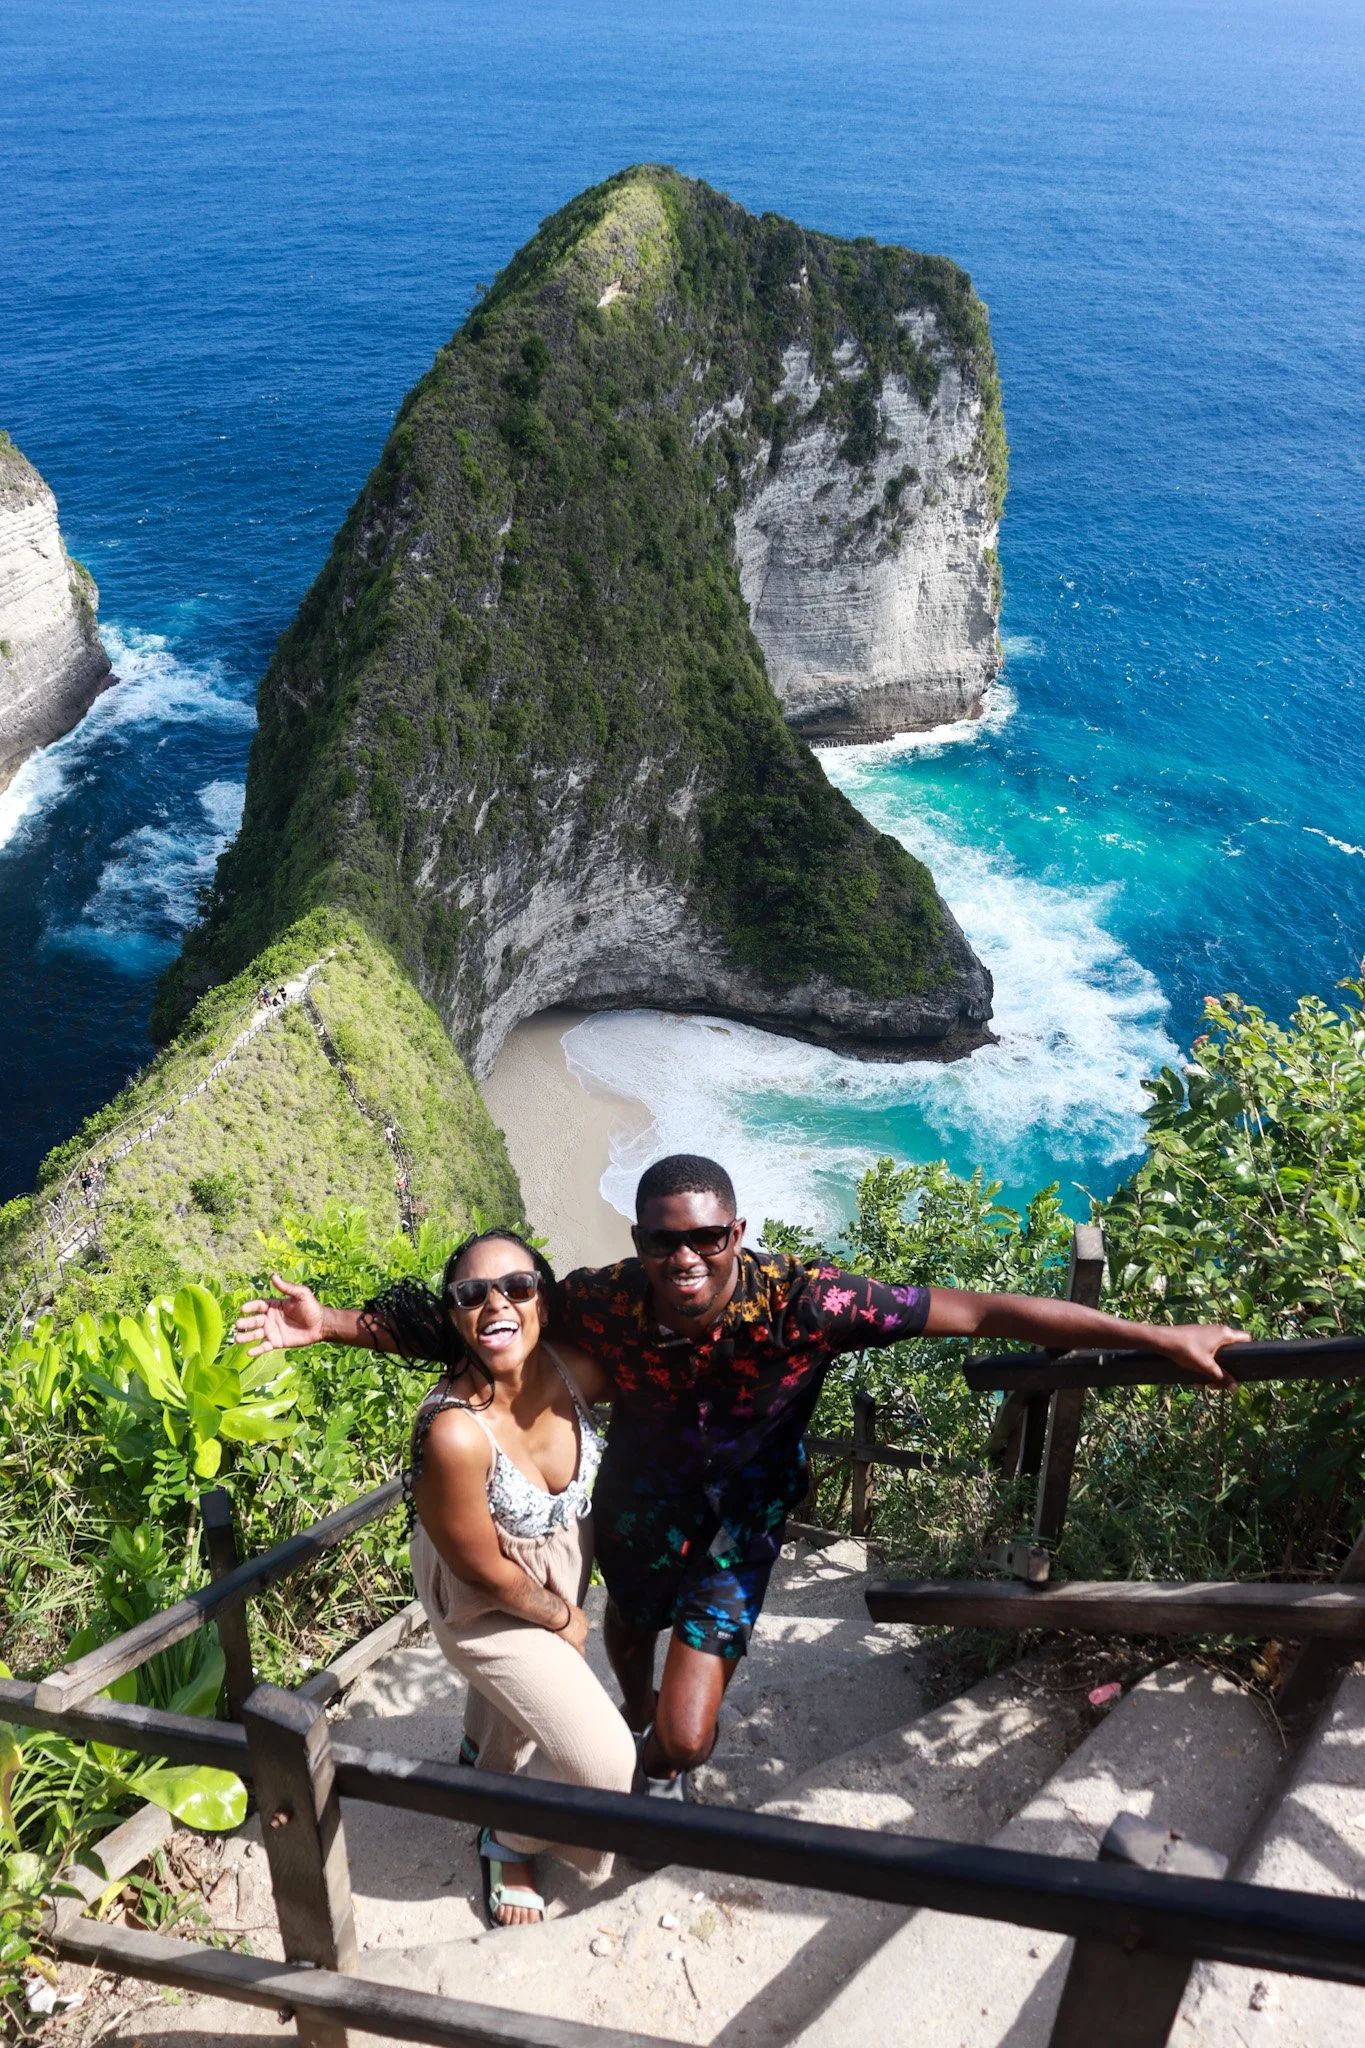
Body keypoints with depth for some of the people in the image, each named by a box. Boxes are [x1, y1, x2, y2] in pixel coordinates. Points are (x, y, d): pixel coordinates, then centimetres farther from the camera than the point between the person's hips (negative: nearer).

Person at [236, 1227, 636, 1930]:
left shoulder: (571, 1369, -26)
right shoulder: (453, 1434, -41)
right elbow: (488, 1571, -26)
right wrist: (563, 1617, -10)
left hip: (564, 1564, 6)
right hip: (487, 1601, -5)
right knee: (599, 1756, -8)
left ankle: (484, 1752, 67)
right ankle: (511, 1845, 24)